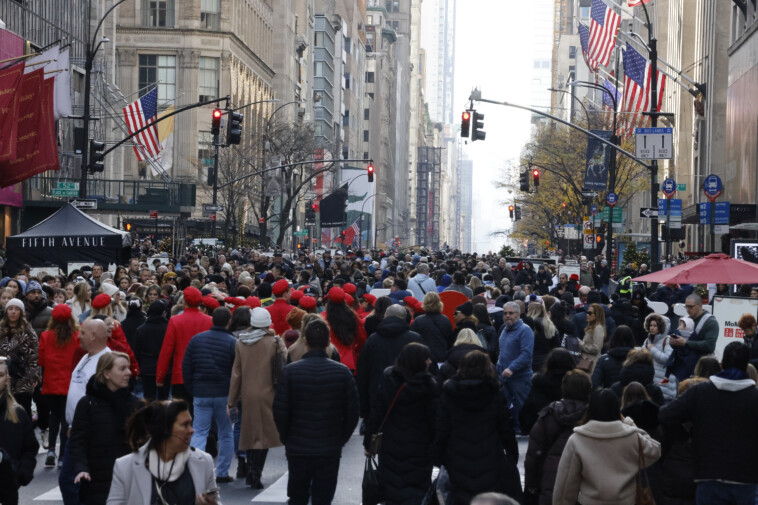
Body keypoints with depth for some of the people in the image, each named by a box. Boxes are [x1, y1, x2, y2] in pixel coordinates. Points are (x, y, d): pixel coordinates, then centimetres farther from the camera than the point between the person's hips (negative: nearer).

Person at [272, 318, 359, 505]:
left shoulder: (290, 371, -8)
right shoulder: (342, 372, -5)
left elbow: (280, 411, -7)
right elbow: (352, 412, -3)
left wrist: (286, 438, 8)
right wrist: (341, 439, 10)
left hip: (297, 448, 0)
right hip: (331, 450, 0)